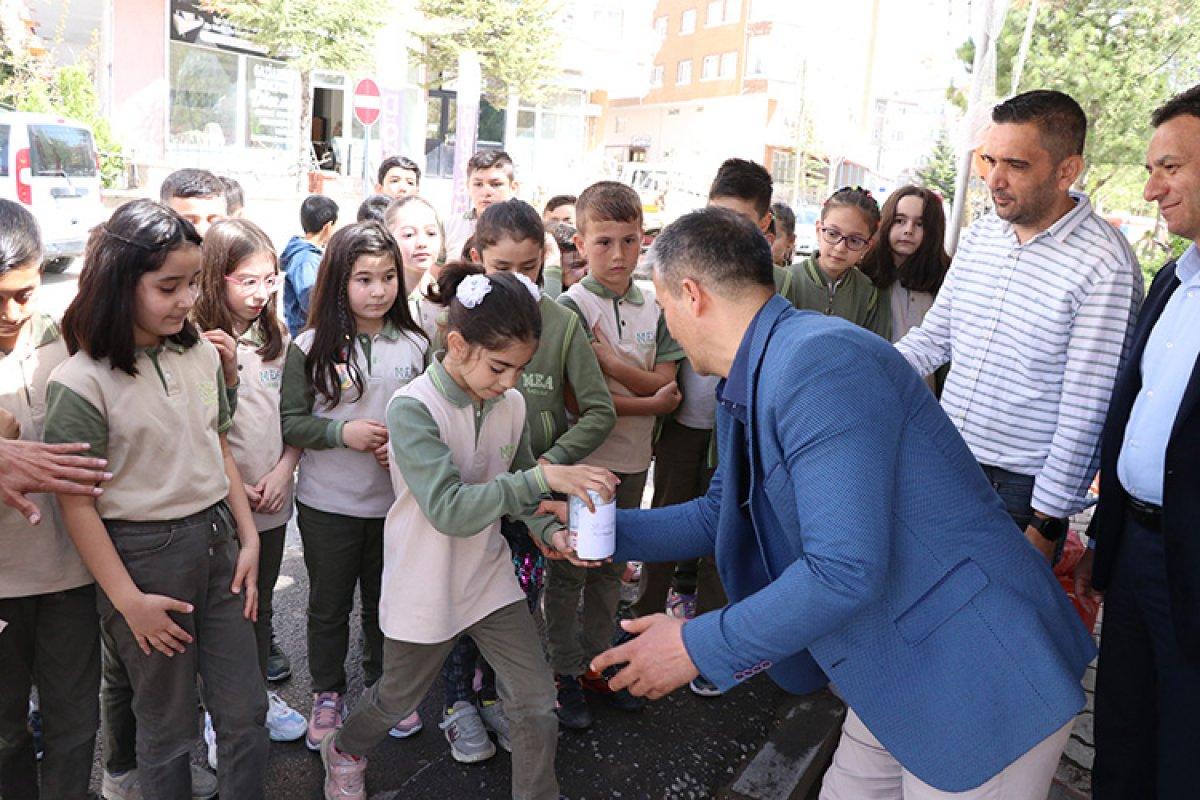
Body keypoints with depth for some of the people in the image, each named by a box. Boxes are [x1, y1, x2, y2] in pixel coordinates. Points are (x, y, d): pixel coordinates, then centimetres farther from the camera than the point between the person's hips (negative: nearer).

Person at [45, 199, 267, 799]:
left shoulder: (202, 355, 1)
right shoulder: (80, 383, -15)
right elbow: (76, 503, -13)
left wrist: (248, 539, 8)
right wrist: (129, 601, -12)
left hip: (216, 538, 5)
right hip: (143, 552, -5)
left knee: (245, 713, 13)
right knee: (166, 727, 13)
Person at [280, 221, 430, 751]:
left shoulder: (415, 345, -2)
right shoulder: (310, 348, -8)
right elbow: (291, 423, -7)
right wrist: (342, 432, -21)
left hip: (395, 502, 2)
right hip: (327, 504, -1)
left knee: (387, 599, 18)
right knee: (329, 604, 15)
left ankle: (382, 684, 40)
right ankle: (327, 694, 36)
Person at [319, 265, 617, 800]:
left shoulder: (511, 404, -7)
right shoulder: (412, 408, -24)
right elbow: (450, 510, -33)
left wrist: (548, 531, -13)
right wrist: (545, 477, -40)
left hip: (490, 577, 4)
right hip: (425, 589, -4)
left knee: (536, 705, 3)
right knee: (397, 699, 20)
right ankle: (344, 751, 53)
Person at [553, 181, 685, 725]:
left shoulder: (655, 307, 3)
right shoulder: (570, 307, -12)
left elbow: (665, 385, -6)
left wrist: (610, 360, -19)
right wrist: (649, 403, -15)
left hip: (632, 460, 5)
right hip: (581, 458, -5)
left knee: (611, 566, 17)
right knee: (570, 568, 7)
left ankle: (596, 662, 34)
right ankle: (565, 673, 24)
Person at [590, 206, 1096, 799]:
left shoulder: (822, 363, -26)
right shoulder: (748, 386, 6)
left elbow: (844, 571, -31)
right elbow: (719, 515, 16)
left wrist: (696, 647, -21)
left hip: (978, 683, -8)